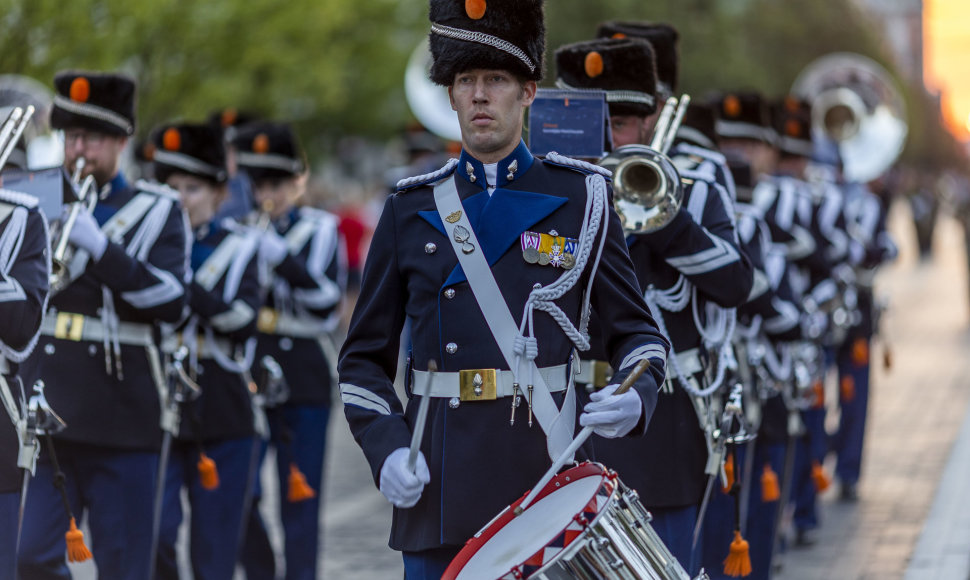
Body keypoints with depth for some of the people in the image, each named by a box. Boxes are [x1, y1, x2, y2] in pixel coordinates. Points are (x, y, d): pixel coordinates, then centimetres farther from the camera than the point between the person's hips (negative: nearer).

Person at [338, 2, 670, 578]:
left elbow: (637, 333, 7)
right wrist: (385, 447, -5)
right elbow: (365, 357, 11)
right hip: (439, 486, 1)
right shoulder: (411, 210, 9)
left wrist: (636, 396, -15)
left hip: (546, 482, -1)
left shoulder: (580, 199, 6)